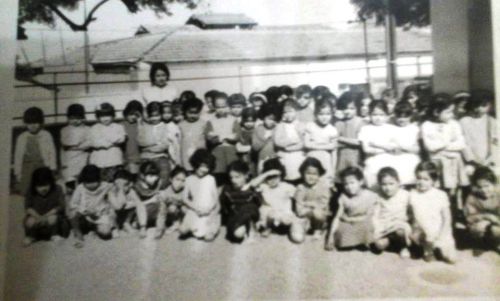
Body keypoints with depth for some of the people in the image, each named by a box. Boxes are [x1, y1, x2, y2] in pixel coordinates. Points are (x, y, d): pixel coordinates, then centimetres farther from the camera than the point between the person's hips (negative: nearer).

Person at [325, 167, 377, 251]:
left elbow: (369, 216, -6)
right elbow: (337, 217, -8)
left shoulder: (370, 196, -8)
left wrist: (349, 219, -9)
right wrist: (331, 236, -17)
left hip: (364, 226, 0)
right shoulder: (344, 197, -4)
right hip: (348, 227, 0)